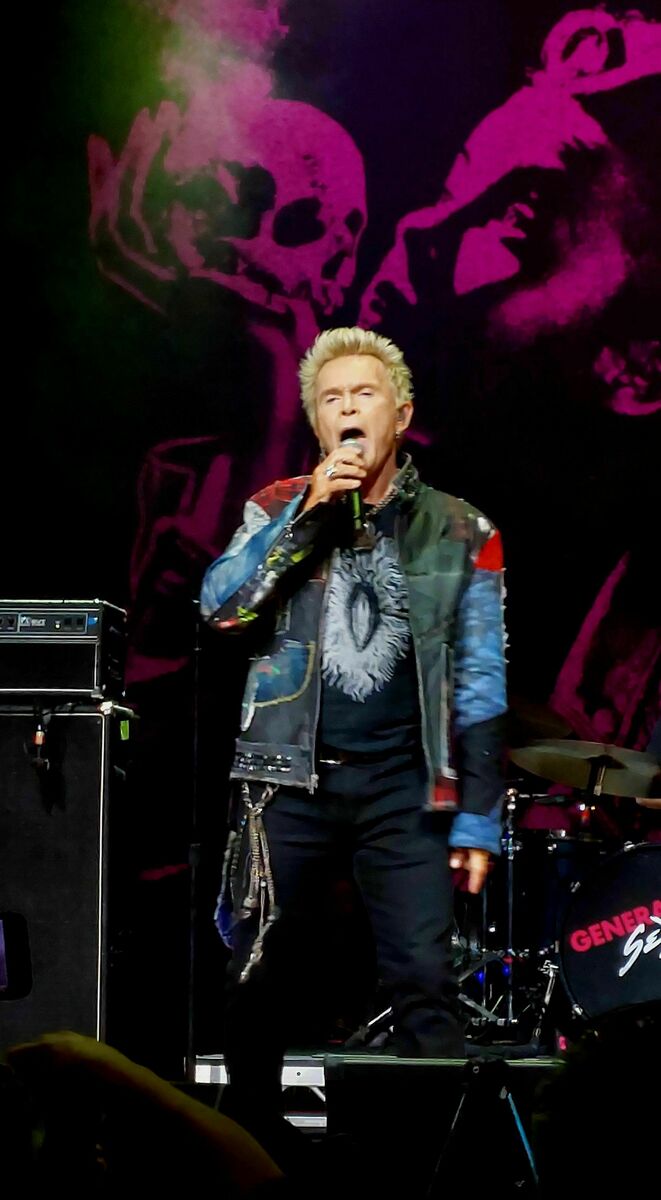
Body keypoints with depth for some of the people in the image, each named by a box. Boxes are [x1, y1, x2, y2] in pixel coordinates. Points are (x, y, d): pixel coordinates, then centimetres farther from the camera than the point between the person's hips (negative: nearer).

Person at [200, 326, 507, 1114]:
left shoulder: (459, 534, 6)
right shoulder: (282, 511, 8)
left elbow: (480, 683, 6)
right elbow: (221, 607, -8)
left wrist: (479, 816, 0)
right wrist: (311, 510, -14)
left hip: (402, 784, -1)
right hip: (290, 777, 1)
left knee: (424, 980, -9)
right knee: (259, 976, 4)